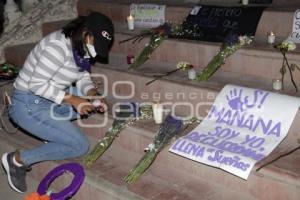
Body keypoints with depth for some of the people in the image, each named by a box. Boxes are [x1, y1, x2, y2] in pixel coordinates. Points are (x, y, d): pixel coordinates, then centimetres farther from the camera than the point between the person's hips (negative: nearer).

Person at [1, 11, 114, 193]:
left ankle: (53, 131, 8)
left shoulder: (81, 48, 3)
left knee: (94, 99, 5)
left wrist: (94, 96, -11)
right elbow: (37, 84, -26)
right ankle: (18, 159, -4)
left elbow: (83, 78, 9)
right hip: (29, 104, -9)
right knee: (80, 146, -12)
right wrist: (72, 100, -25)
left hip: (51, 100, 9)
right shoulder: (58, 45, -25)